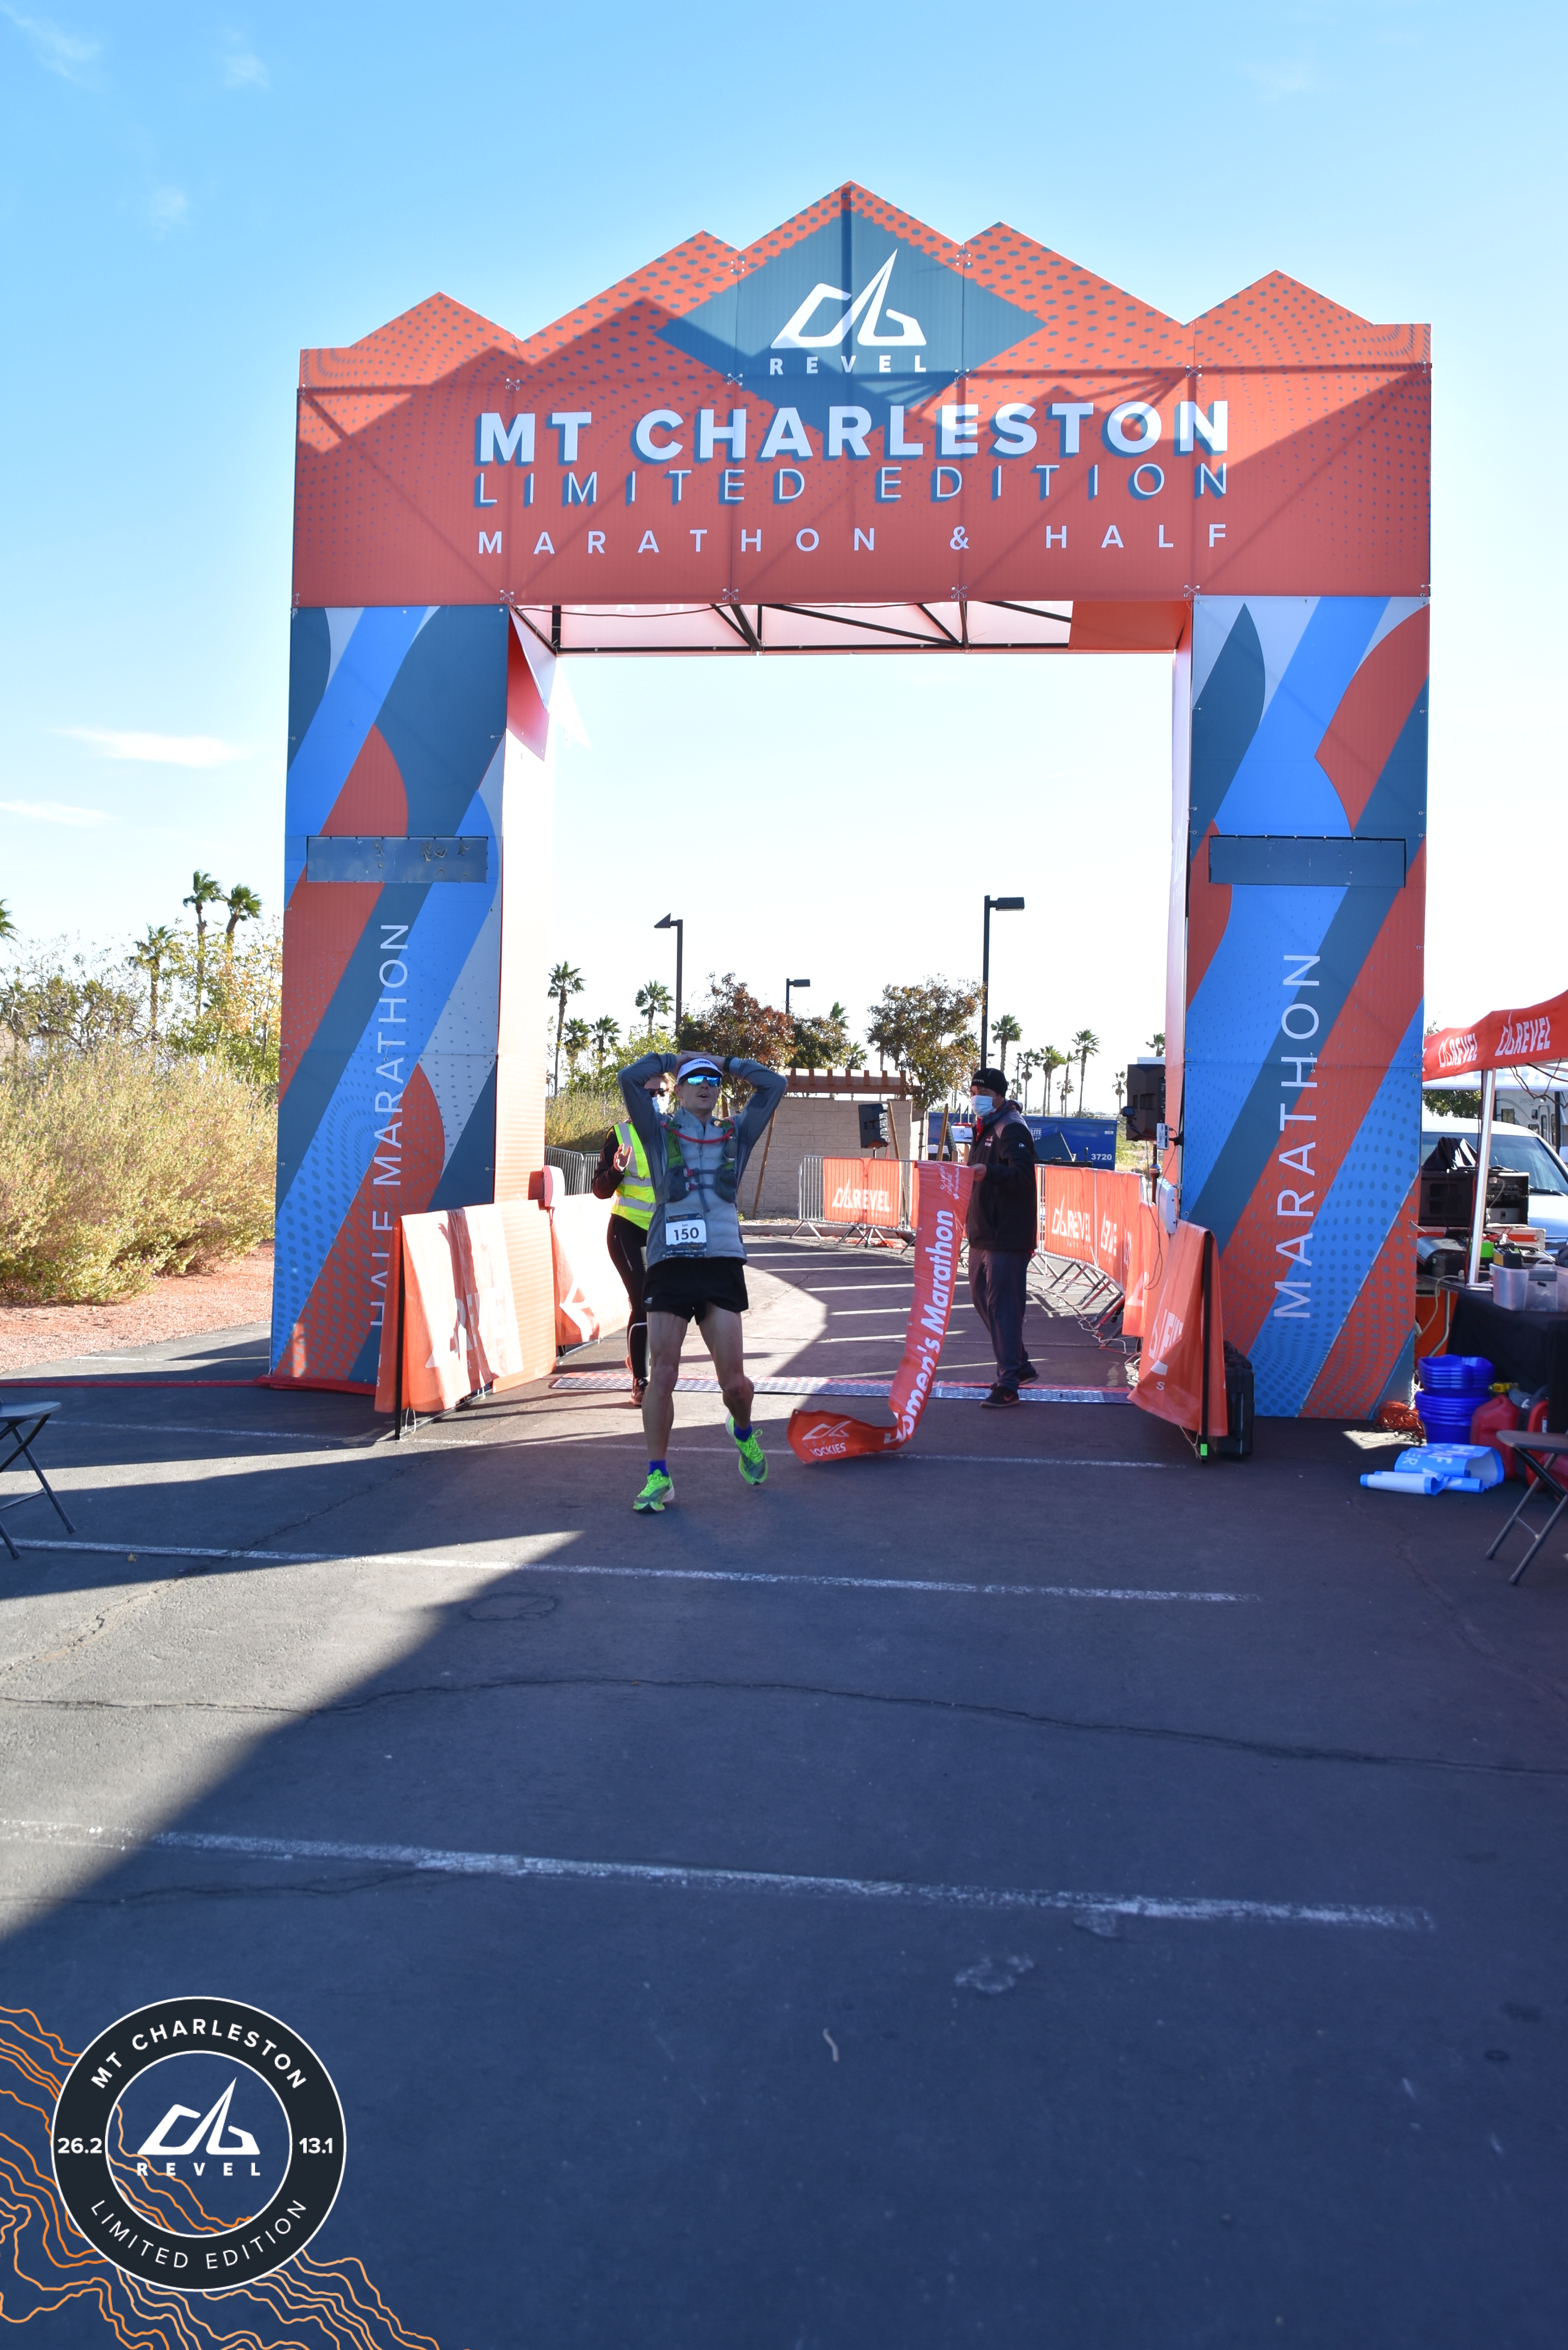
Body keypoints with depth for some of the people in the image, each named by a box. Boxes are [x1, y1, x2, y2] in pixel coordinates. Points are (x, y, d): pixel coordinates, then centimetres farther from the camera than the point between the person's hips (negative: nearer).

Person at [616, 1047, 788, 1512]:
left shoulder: (736, 1135, 16)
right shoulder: (661, 1134, 10)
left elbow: (776, 1085, 15)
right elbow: (629, 1080, 0)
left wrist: (728, 1065, 20)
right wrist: (672, 1059, 13)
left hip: (722, 1267, 1)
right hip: (670, 1267, -1)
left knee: (734, 1381, 0)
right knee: (662, 1376, -4)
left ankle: (743, 1432, 33)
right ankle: (658, 1478, 6)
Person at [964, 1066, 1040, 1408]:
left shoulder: (1012, 1129, -12)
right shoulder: (985, 1128, 19)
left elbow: (1022, 1172, -26)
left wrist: (988, 1172, -40)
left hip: (1008, 1235, -11)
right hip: (983, 1232, 11)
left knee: (1003, 1304, -11)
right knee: (982, 1298, 16)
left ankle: (1008, 1384, -8)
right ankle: (1020, 1366, 28)